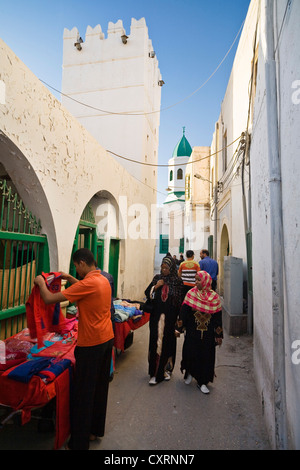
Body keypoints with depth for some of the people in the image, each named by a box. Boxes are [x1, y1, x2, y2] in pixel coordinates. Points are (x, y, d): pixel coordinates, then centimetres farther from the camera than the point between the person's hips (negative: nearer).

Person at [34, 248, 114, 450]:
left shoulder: (87, 283, -22)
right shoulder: (103, 280, 4)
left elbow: (49, 299, -19)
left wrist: (41, 282, -1)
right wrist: (70, 278, 24)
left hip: (90, 344, -8)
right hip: (107, 339, 8)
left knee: (83, 394, 8)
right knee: (100, 387, 21)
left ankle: (80, 443, 25)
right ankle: (96, 429, 39)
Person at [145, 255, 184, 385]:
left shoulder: (177, 282, -4)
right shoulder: (157, 278, 3)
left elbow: (181, 301, -3)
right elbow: (147, 293, 3)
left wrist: (179, 319, -6)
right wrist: (155, 286, -15)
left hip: (170, 318, -1)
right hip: (156, 317, 1)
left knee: (168, 343, 9)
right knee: (156, 343, 2)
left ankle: (166, 369, 29)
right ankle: (155, 373, 15)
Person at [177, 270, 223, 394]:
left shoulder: (214, 297, -3)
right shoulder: (191, 294, -5)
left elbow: (218, 317, 2)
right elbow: (183, 312, -3)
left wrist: (218, 335, 3)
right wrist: (180, 328, -7)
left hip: (208, 334, 1)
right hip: (192, 332, 0)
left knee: (206, 356, 6)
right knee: (190, 353, 2)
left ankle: (202, 382, 25)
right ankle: (189, 372, 34)